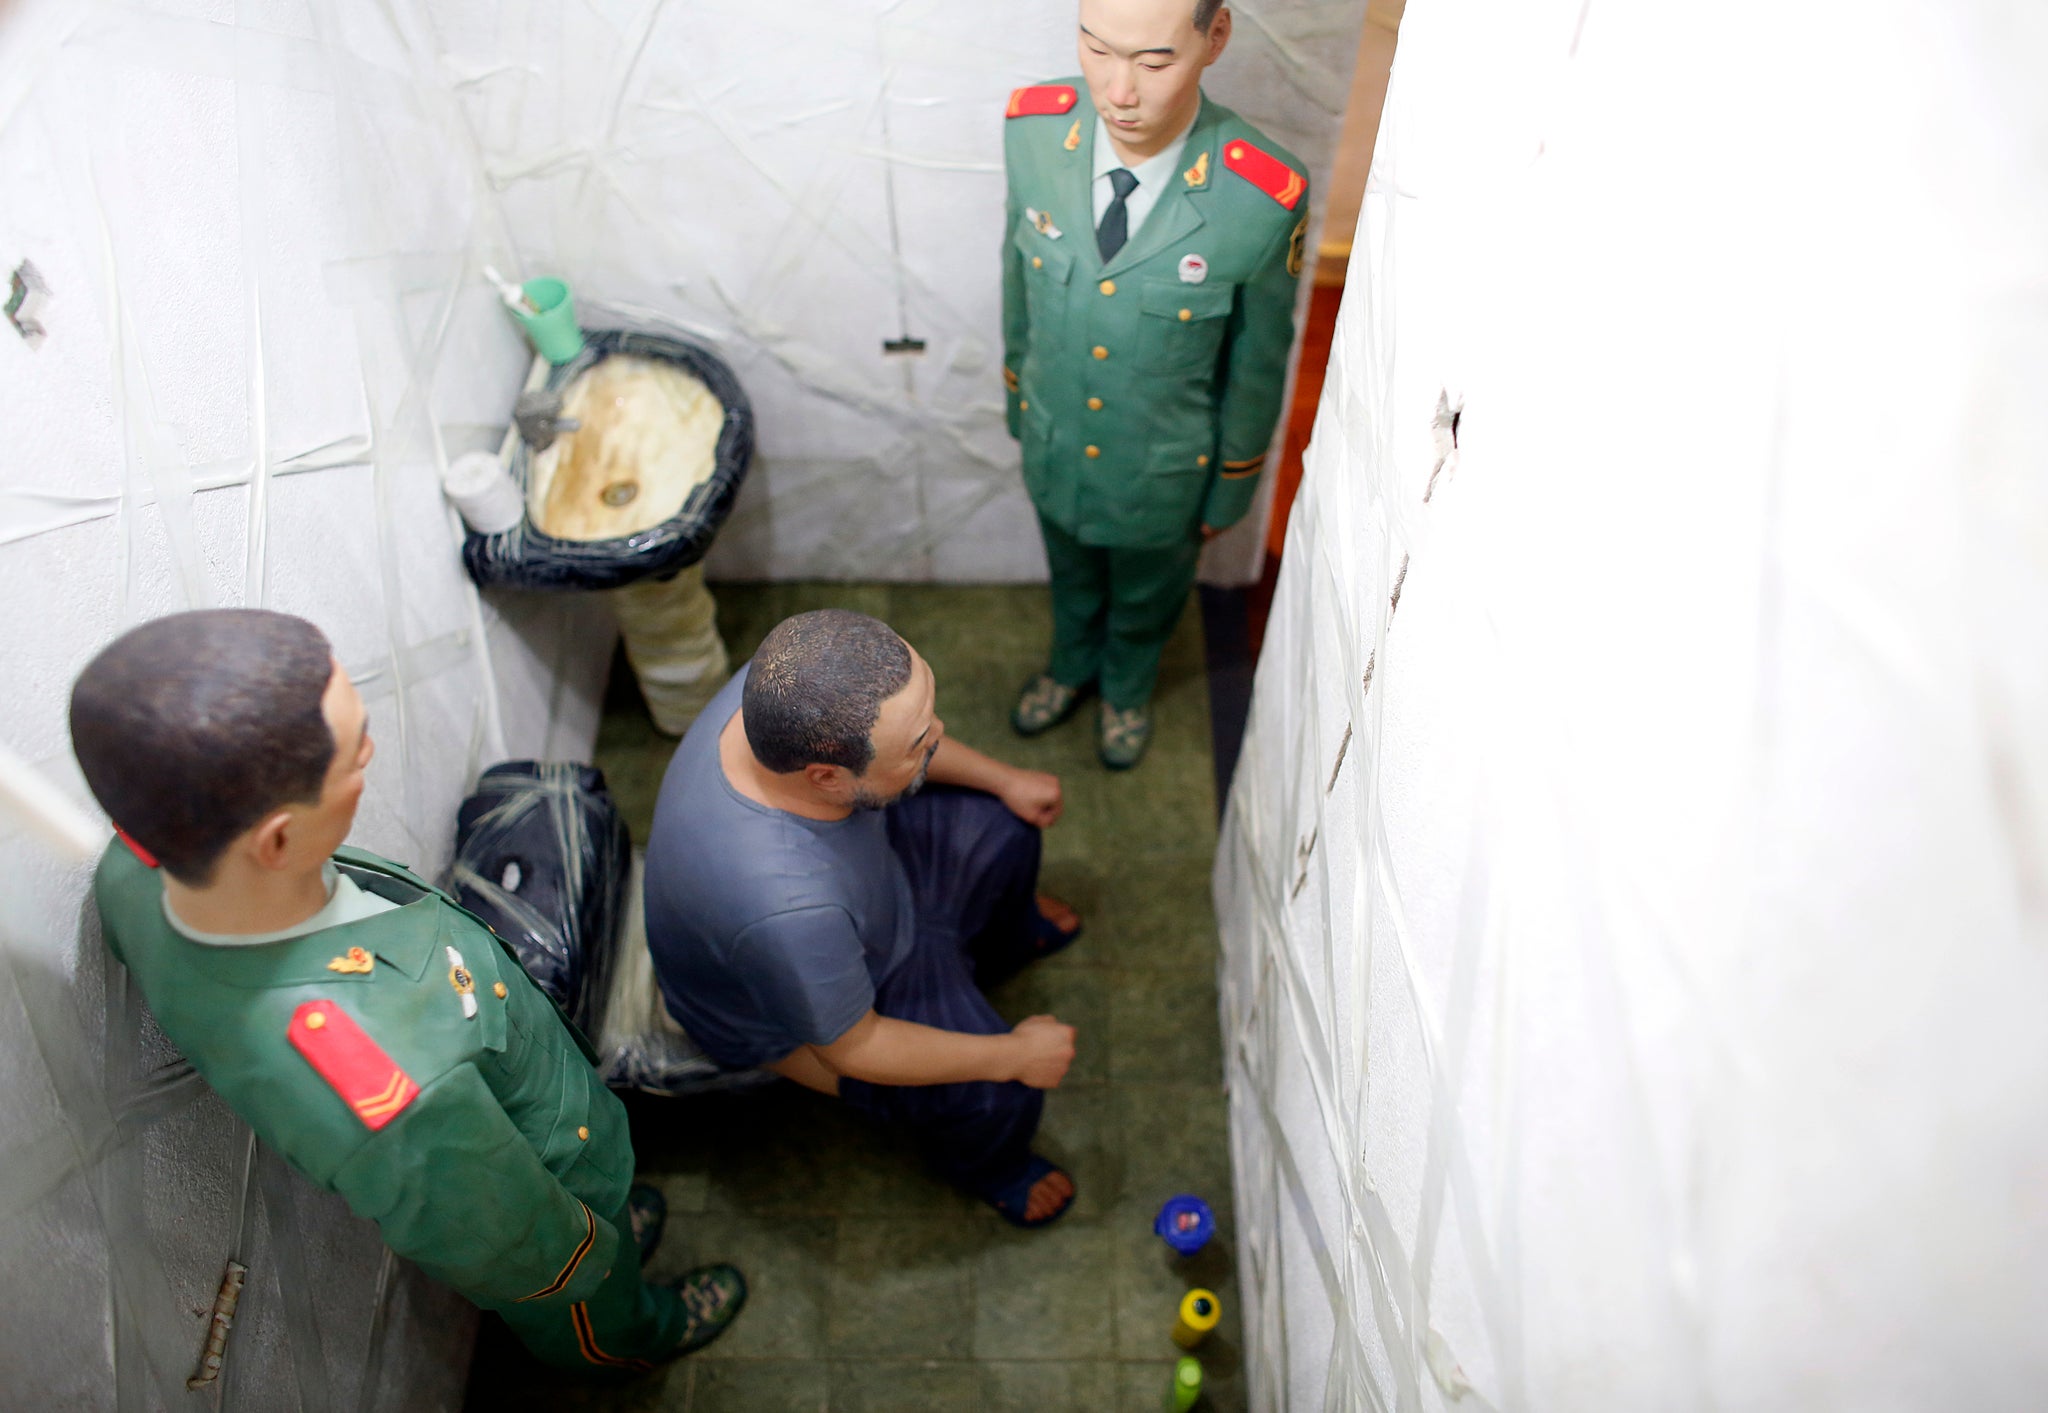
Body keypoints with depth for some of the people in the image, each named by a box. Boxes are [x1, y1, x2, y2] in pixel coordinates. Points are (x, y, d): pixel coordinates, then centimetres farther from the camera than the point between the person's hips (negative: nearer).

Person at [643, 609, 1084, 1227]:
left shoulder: (783, 692, -29)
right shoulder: (783, 907, -47)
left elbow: (886, 733, -4)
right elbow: (852, 1050, -27)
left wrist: (1005, 779, 3)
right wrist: (1014, 1055, -18)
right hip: (799, 1015, -6)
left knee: (1000, 825, 12)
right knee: (1000, 1097, -13)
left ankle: (1000, 945, 47)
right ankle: (984, 1167, 26)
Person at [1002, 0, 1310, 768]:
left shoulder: (1264, 200, -32)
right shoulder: (1033, 128, -23)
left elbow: (1257, 365, -15)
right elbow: (1019, 278, -3)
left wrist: (1227, 494, -2)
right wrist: (1018, 404, 10)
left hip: (1162, 470, -2)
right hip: (1053, 444, 2)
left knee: (1146, 595, 28)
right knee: (1071, 575, 31)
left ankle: (1127, 689, 61)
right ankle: (1071, 664, 64)